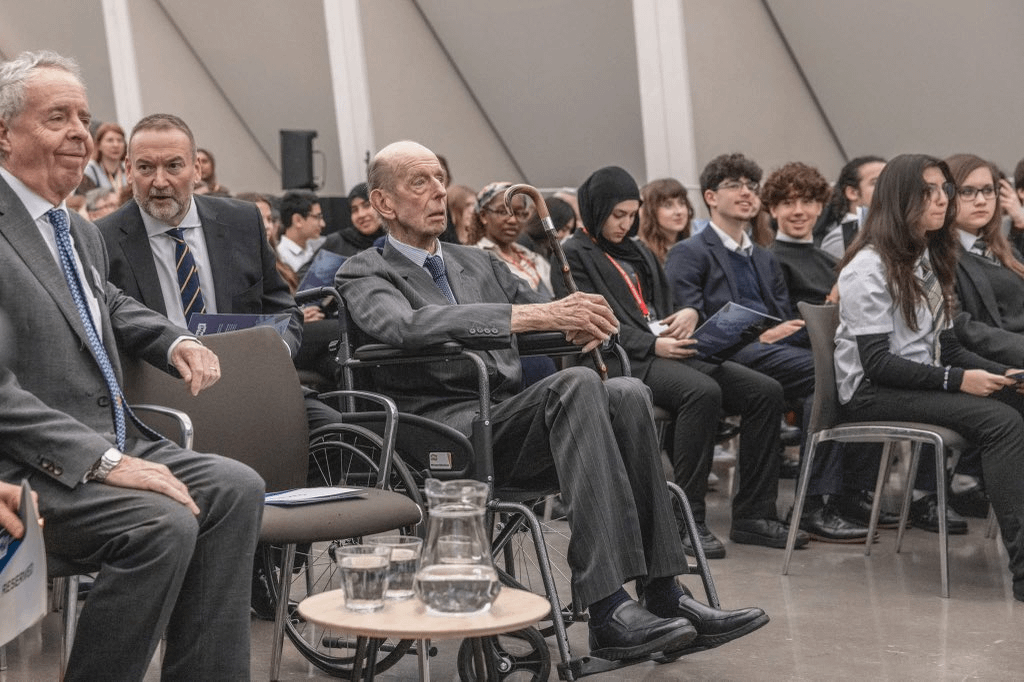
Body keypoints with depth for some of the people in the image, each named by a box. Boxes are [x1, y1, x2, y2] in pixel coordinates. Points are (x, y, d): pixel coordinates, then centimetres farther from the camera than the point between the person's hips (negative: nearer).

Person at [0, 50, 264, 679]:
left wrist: (175, 342, 14)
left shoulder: (82, 231, 14)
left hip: (107, 447, 9)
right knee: (164, 522, -27)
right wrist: (103, 461, -25)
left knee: (236, 487, -5)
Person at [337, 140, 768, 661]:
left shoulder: (478, 263, 26)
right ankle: (608, 611, -36)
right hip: (447, 437, -6)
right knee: (577, 385, -31)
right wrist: (534, 315, -25)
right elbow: (408, 326, -17)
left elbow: (544, 315, 25)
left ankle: (663, 594, -23)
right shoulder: (364, 275, 5)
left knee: (626, 393, -22)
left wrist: (582, 319, -2)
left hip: (509, 420, 6)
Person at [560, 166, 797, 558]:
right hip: (624, 360, -8)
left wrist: (682, 320, 5)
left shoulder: (638, 252, 27)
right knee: (703, 391, -36)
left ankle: (752, 515, -8)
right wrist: (652, 345, -16)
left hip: (666, 349, 8)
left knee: (765, 391, -10)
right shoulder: (575, 254, 3)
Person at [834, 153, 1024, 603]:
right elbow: (877, 364, -16)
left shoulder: (931, 259, 16)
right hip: (870, 393, -8)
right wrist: (957, 380, -21)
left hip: (923, 381, 8)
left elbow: (946, 346, 15)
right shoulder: (869, 268, -10)